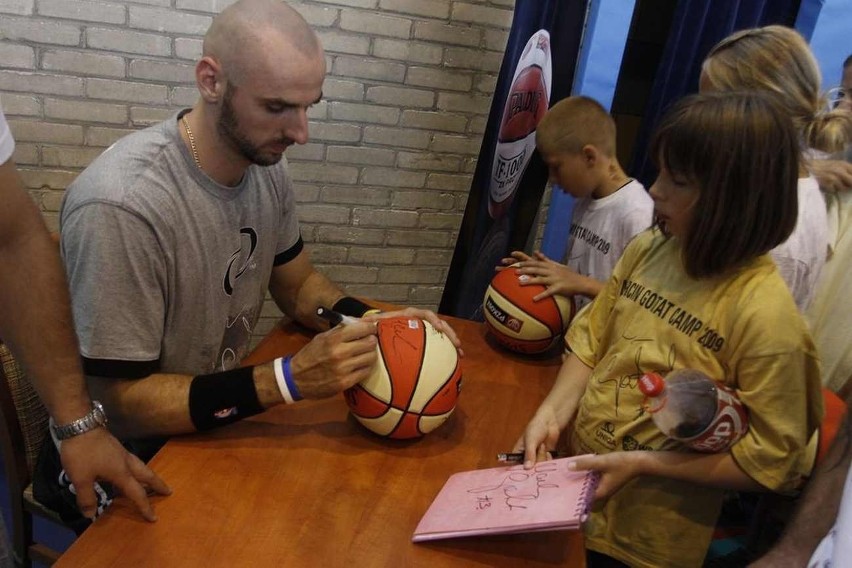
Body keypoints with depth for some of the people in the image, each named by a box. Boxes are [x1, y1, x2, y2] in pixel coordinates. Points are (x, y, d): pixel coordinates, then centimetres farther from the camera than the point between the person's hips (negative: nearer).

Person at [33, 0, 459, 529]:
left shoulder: (267, 167, -8)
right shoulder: (120, 205, -30)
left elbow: (298, 284, 7)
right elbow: (124, 400, -23)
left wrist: (371, 320, -12)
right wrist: (288, 378, -31)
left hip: (214, 421, 6)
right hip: (122, 463, -6)